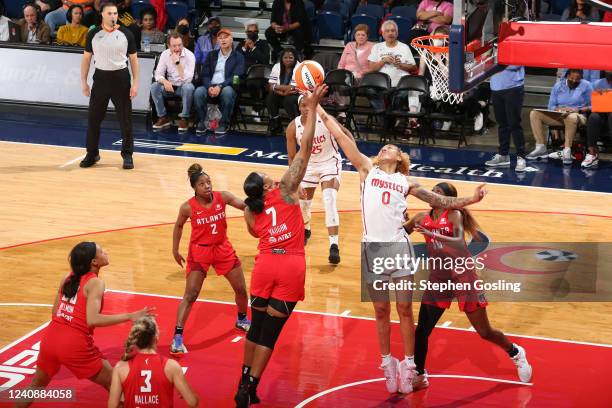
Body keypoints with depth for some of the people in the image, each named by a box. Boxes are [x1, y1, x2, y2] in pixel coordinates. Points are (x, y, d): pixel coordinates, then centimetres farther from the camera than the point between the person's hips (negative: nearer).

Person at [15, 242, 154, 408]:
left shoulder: (67, 277, 11)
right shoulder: (95, 283, -9)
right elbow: (92, 320, -22)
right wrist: (130, 316, -21)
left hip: (51, 339, 7)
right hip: (75, 345, -7)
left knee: (36, 386, 28)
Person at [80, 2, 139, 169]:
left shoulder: (126, 34, -3)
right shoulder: (93, 34, 0)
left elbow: (133, 59, 1)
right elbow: (86, 58, 8)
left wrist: (135, 83, -6)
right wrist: (83, 81, 2)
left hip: (121, 78, -1)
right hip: (101, 77, 1)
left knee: (125, 119, 1)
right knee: (93, 118, 4)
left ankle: (127, 155, 12)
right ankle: (92, 154, 17)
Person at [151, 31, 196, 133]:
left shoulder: (189, 55, -16)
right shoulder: (165, 54, -4)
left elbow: (187, 79, -25)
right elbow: (158, 74, -5)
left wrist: (178, 62, -32)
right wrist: (165, 81, -28)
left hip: (183, 86, -3)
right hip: (170, 86, 3)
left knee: (188, 87, -36)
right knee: (154, 87, -23)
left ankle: (184, 118, -19)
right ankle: (163, 117, -8)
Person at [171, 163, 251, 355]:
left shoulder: (222, 197, -12)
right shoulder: (188, 207, -16)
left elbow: (246, 205, -22)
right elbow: (178, 226, 2)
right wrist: (175, 250, 6)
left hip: (223, 249, 4)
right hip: (199, 251, -3)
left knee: (241, 289, 13)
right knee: (190, 295, -9)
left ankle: (242, 320, 42)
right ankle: (177, 337, -6)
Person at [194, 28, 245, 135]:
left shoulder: (238, 57, 9)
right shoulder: (211, 55, 19)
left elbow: (236, 77, -5)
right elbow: (204, 75, 10)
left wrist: (220, 86, -20)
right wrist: (209, 87, -13)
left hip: (227, 87, -2)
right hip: (210, 87, 2)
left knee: (227, 91, -38)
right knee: (198, 92, -30)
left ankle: (223, 124, -25)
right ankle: (202, 123, -18)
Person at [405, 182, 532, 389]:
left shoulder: (454, 215, -14)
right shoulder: (422, 218, 2)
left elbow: (459, 243, -31)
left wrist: (432, 234, -43)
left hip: (462, 276, -5)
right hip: (438, 279, 5)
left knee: (484, 332, 5)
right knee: (421, 330, -3)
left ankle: (516, 353, 33)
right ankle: (419, 377, 14)